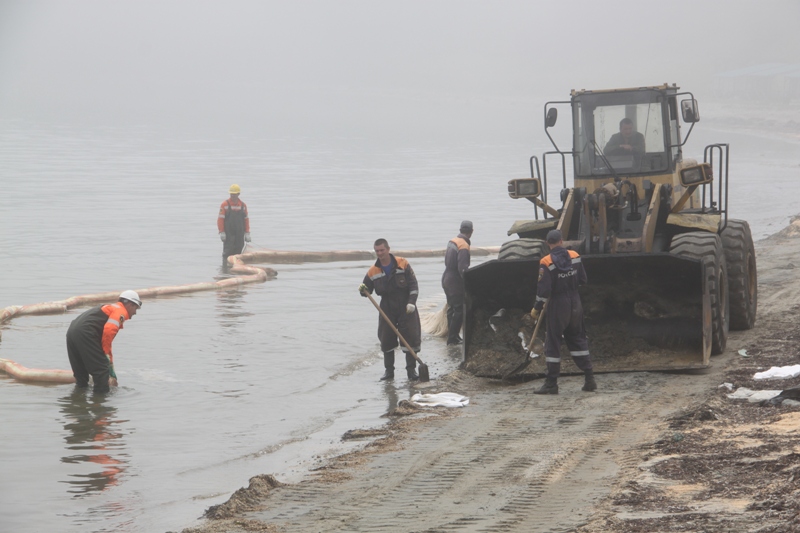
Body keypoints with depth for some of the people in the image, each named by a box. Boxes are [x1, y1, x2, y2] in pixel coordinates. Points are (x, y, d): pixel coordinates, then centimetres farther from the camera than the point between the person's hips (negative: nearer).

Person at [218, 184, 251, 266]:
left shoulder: (243, 205, 9)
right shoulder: (225, 205, -2)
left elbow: (246, 219, 12)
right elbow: (220, 219, -4)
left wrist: (247, 233, 6)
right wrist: (221, 232, -11)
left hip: (240, 234, 4)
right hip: (228, 234, -4)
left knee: (238, 252, 4)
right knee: (227, 252, -6)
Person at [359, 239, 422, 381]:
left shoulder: (403, 264, -5)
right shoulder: (373, 271, 0)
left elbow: (413, 285, -4)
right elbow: (368, 290, 6)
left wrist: (411, 302, -14)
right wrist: (363, 291, -18)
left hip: (406, 308, -2)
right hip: (387, 309, 2)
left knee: (410, 338, -4)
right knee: (386, 340, 3)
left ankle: (411, 370, 5)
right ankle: (389, 370, 15)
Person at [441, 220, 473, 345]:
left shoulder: (452, 242, 8)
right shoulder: (464, 247, -19)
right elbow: (463, 268, -25)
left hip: (446, 279, 9)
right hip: (456, 282, -9)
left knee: (452, 308, 17)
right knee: (459, 310, -3)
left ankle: (452, 336, 23)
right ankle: (452, 338, -3)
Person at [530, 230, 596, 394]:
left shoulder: (546, 263, -15)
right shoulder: (575, 257, 0)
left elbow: (544, 289, -17)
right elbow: (583, 280, 7)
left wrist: (537, 309, -8)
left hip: (558, 304, -5)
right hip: (575, 303, 5)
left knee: (553, 343, 2)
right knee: (578, 339, 16)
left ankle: (551, 383, 3)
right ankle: (589, 379, 14)